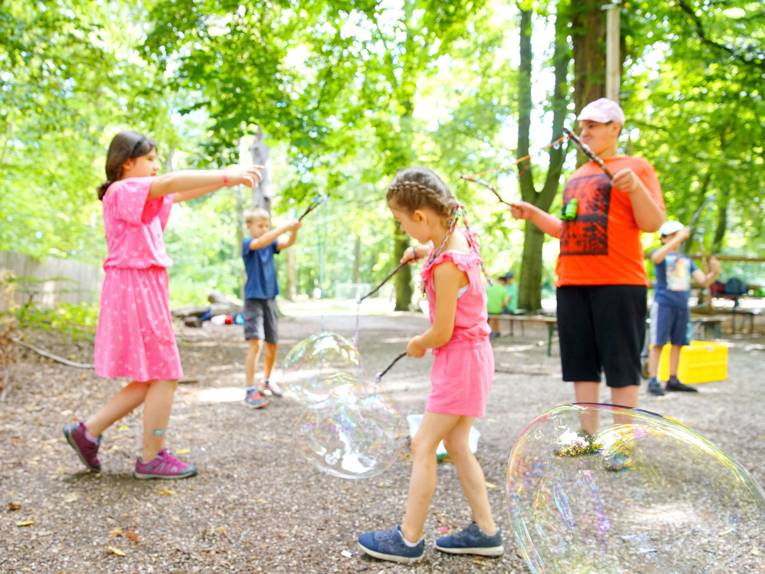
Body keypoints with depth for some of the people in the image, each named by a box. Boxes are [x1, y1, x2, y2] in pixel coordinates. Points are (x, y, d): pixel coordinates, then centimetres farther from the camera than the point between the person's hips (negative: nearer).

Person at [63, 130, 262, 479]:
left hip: (146, 289, 10)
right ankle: (151, 459, 5)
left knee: (152, 377, 12)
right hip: (135, 288, -10)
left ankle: (88, 431, 18)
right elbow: (172, 182, -24)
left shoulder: (145, 198, 20)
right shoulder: (122, 191, -9)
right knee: (165, 374, -4)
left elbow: (183, 194, 16)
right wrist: (227, 176, -27)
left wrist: (228, 178, 5)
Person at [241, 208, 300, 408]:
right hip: (253, 300, -6)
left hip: (270, 299, 6)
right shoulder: (247, 243, -7)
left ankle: (267, 381, 33)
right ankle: (250, 390, -16)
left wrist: (294, 231, -31)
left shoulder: (271, 244, 8)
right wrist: (284, 227, -38)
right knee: (256, 343, -18)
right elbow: (260, 242, -30)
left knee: (273, 345, 12)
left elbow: (288, 243, -11)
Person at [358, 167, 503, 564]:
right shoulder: (460, 237, 2)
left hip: (460, 358, -9)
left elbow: (442, 332, -20)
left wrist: (417, 345, 0)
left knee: (424, 445, -2)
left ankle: (409, 539, 7)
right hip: (469, 355, 9)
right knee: (456, 445, 14)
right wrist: (425, 252, 13)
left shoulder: (446, 266, -24)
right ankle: (485, 531, 20)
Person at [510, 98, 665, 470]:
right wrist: (532, 213, 14)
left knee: (621, 364, -1)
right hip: (572, 283, 7)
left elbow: (653, 223, -8)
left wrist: (635, 187, -22)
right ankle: (588, 434, 19)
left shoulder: (635, 167, 1)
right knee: (582, 363, 9)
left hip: (618, 282, -7)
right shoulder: (578, 175, 20)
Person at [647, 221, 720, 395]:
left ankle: (673, 380, 16)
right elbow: (656, 258, -27)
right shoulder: (661, 254, 0)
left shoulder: (687, 260, 15)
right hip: (663, 304, -6)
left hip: (682, 306, 6)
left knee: (677, 343, 8)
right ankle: (653, 381, -6)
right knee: (658, 343, -6)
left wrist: (714, 272, -11)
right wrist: (678, 238, -31)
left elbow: (704, 281, 11)